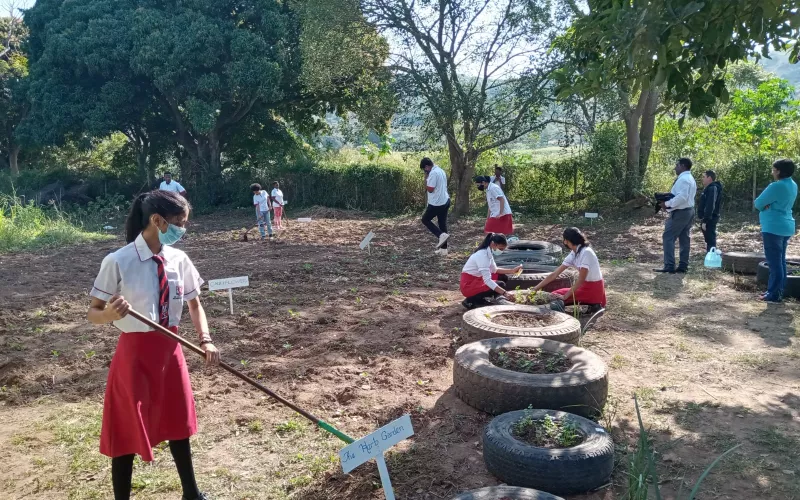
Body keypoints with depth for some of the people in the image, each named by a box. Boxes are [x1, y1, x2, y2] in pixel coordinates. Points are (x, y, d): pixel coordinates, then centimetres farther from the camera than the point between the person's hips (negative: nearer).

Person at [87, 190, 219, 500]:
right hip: (135, 353, -5)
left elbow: (194, 303, 7)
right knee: (128, 432, 8)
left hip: (170, 349, 5)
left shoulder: (179, 260, -3)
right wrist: (110, 314, -33)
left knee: (177, 423, 20)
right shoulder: (118, 262, -17)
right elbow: (93, 313, -10)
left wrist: (205, 340, -7)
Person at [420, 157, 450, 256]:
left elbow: (430, 189, -19)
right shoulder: (441, 171, 14)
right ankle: (443, 249, 14)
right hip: (445, 201, 9)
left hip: (437, 203, -9)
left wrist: (426, 179, -8)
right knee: (443, 224, 10)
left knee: (425, 219, 8)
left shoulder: (433, 173, -17)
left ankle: (442, 235, -6)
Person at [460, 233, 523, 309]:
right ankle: (470, 301, -9)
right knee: (500, 285, -20)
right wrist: (505, 293, -36)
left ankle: (480, 298, 7)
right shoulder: (482, 255, -25)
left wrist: (512, 271, 3)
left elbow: (494, 270, 14)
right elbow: (487, 280, -31)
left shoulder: (489, 252, 3)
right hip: (468, 285, -9)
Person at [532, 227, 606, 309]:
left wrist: (565, 296, -22)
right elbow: (555, 274, 4)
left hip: (594, 289, -8)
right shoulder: (573, 254, 4)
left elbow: (581, 279, -24)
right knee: (556, 294, 5)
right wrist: (535, 289, 0)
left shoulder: (586, 252, -21)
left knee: (557, 298, -14)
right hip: (586, 286, 8)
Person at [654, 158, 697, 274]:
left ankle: (669, 266, -13)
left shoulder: (683, 179, -16)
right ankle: (683, 266, 12)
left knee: (668, 238, -9)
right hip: (689, 211, 11)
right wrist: (670, 203, 7)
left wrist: (668, 204, -21)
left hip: (680, 212, -11)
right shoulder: (691, 179, 18)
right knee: (685, 239, 10)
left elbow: (682, 197, -27)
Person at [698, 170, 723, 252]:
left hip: (709, 220, -10)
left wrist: (705, 221, -25)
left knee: (711, 242, -9)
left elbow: (710, 206, -22)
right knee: (710, 241, 14)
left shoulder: (712, 188, -15)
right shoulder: (709, 188, 18)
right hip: (708, 219, 10)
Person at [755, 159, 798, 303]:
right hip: (785, 227, 10)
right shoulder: (792, 185, 11)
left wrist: (765, 205, 7)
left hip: (774, 228, -10)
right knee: (780, 261, 13)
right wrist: (769, 205, -1)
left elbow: (758, 203, -12)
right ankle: (778, 291, 20)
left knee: (774, 262, -6)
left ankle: (774, 294, -3)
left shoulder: (777, 186, -18)